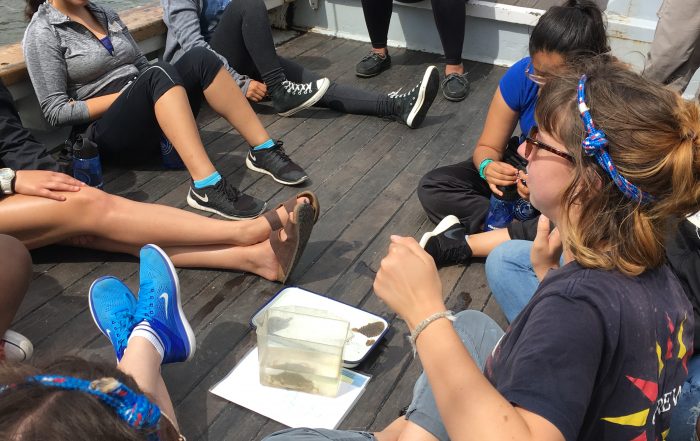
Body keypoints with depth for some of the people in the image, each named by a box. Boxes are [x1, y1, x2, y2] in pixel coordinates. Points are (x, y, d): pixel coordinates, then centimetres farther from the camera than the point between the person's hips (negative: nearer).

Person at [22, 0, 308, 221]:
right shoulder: (42, 32, -2)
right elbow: (56, 111, -8)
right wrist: (125, 95, -13)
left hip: (150, 117, 6)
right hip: (109, 133, -6)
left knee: (199, 60, -19)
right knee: (159, 74, -33)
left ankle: (263, 150, -20)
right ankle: (206, 186, -49)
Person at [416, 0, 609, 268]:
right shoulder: (522, 74, -20)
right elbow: (488, 146, -11)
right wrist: (488, 167, -34)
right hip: (521, 168, 4)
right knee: (432, 187, -12)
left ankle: (460, 245, -26)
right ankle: (519, 233, -20)